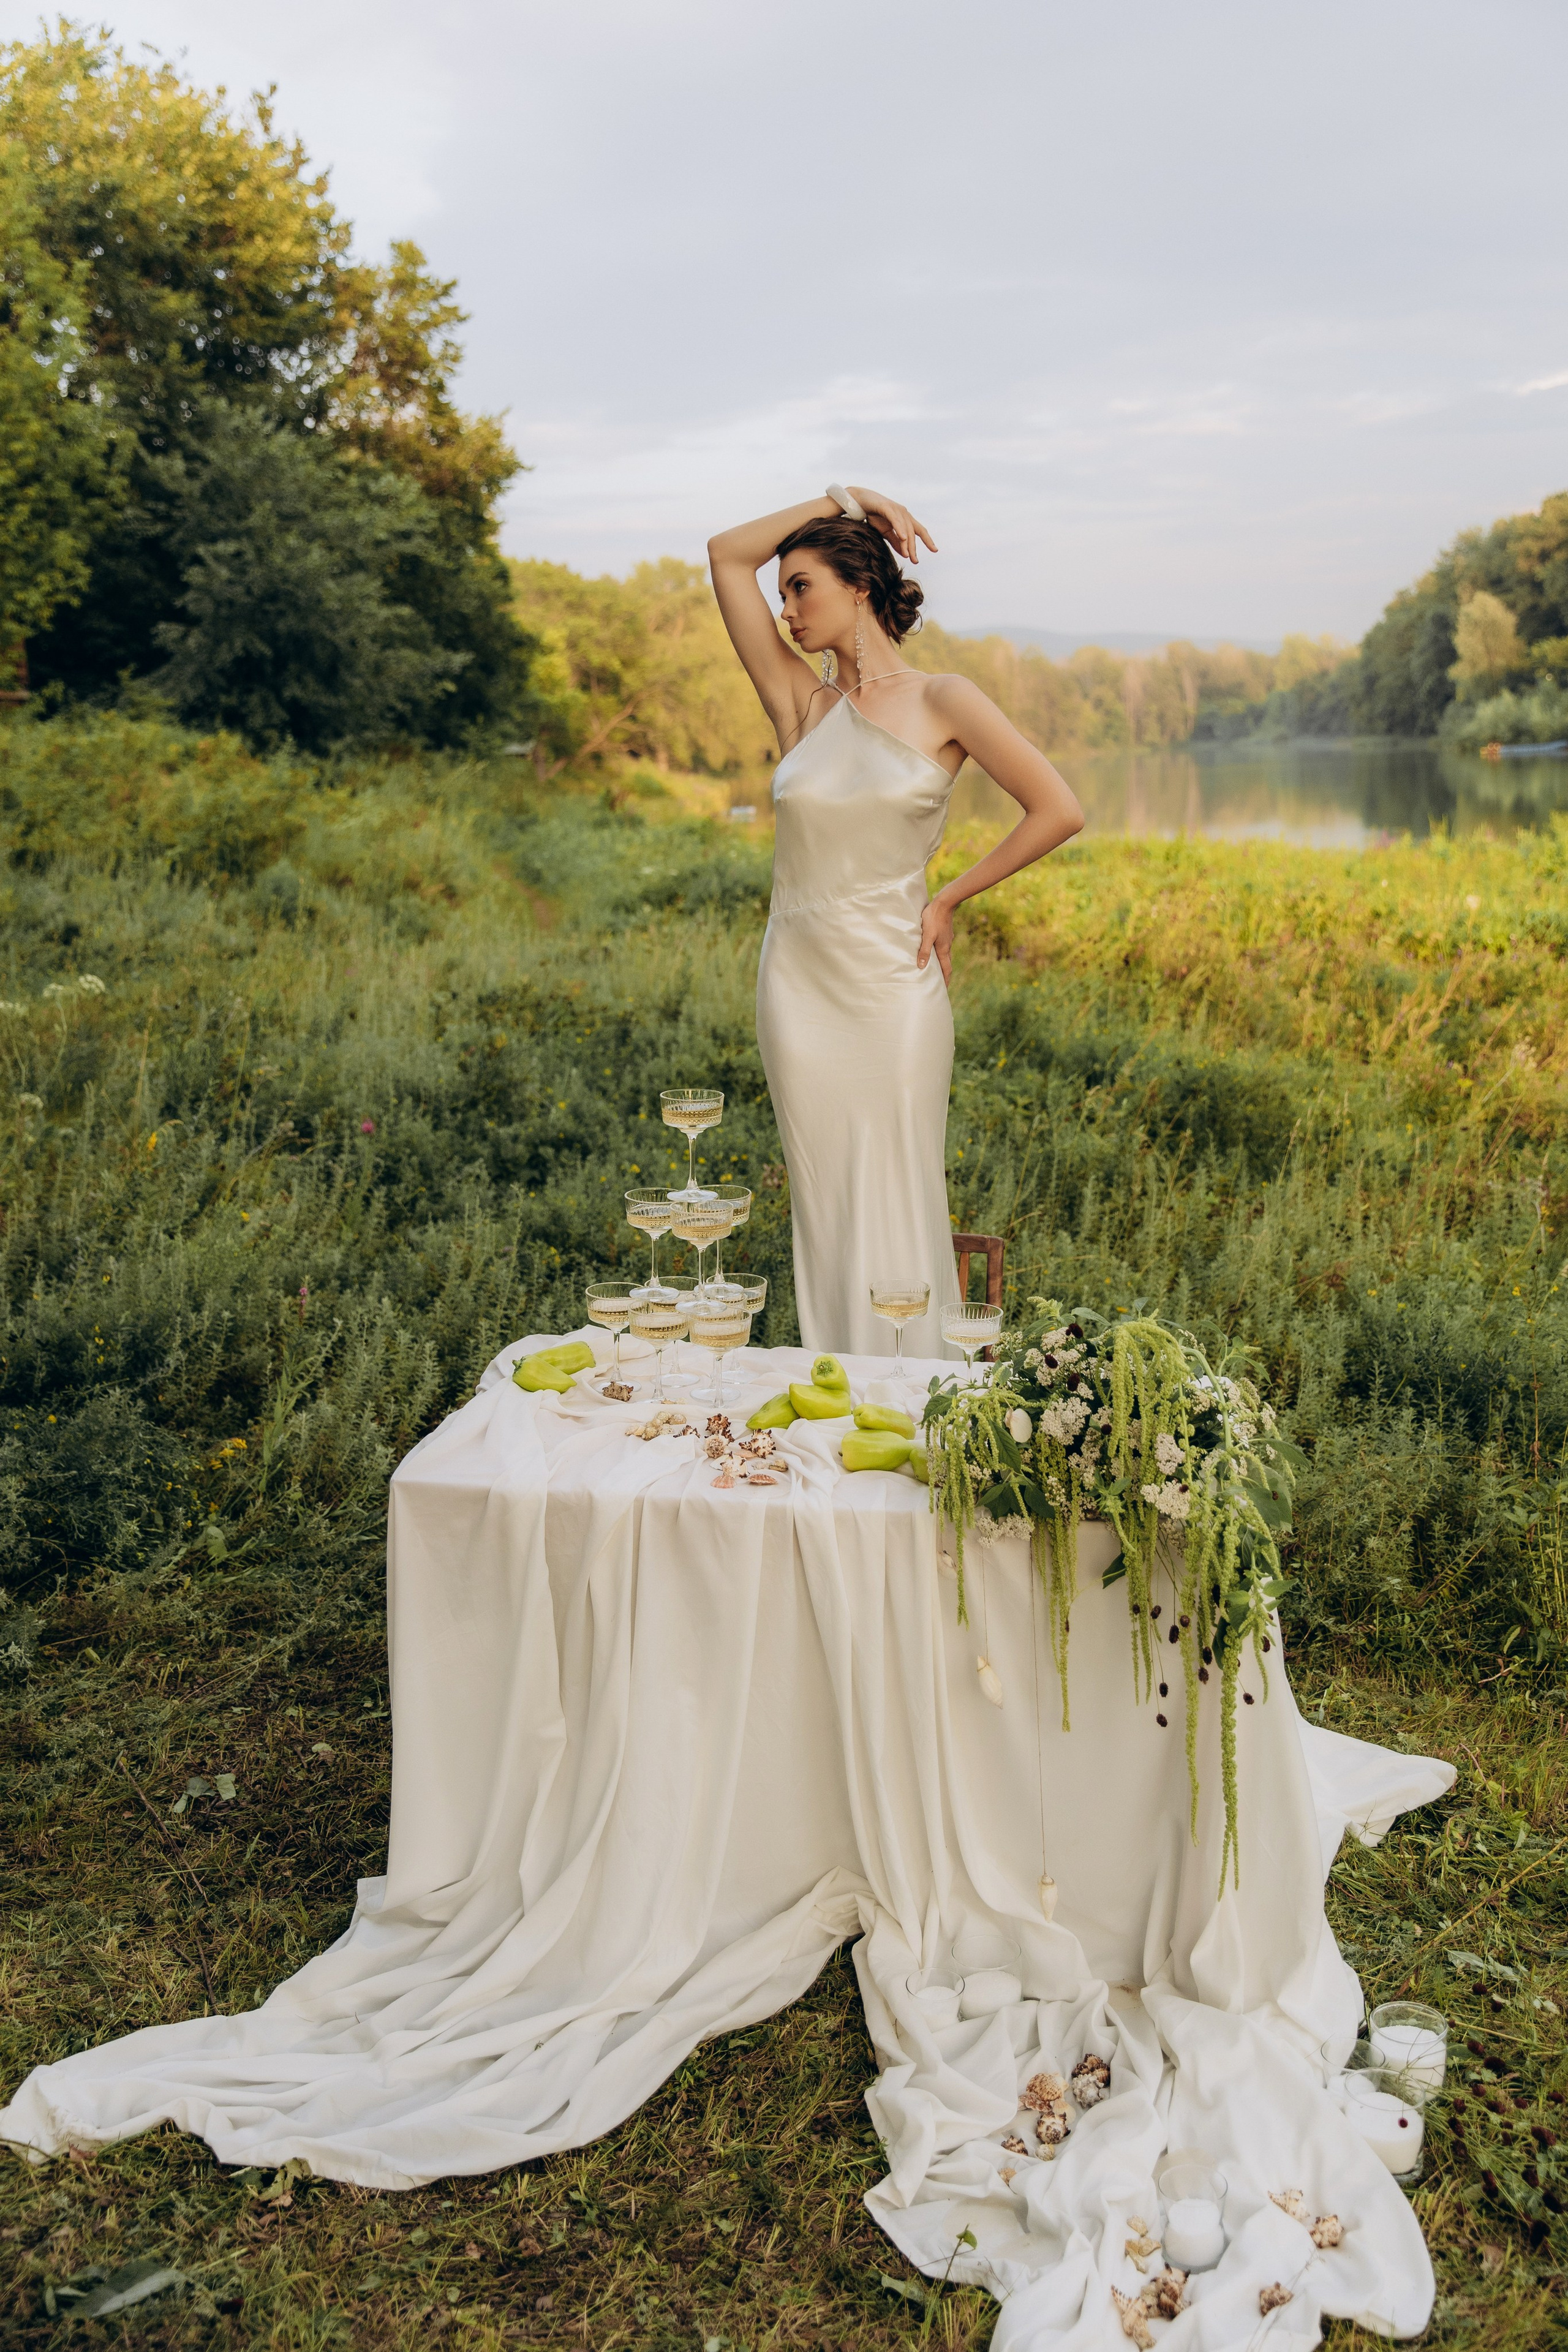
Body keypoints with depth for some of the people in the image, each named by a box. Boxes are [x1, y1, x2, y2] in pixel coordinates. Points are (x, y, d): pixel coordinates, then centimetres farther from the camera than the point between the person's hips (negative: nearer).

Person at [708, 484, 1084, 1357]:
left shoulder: (943, 702, -1)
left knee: (898, 1215, 0)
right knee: (825, 1213, 8)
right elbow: (727, 555, 7)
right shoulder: (802, 704, 8)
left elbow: (1059, 811, -4)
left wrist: (949, 899, -1)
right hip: (799, 985, 3)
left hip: (893, 989, -3)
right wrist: (839, 498, 8)